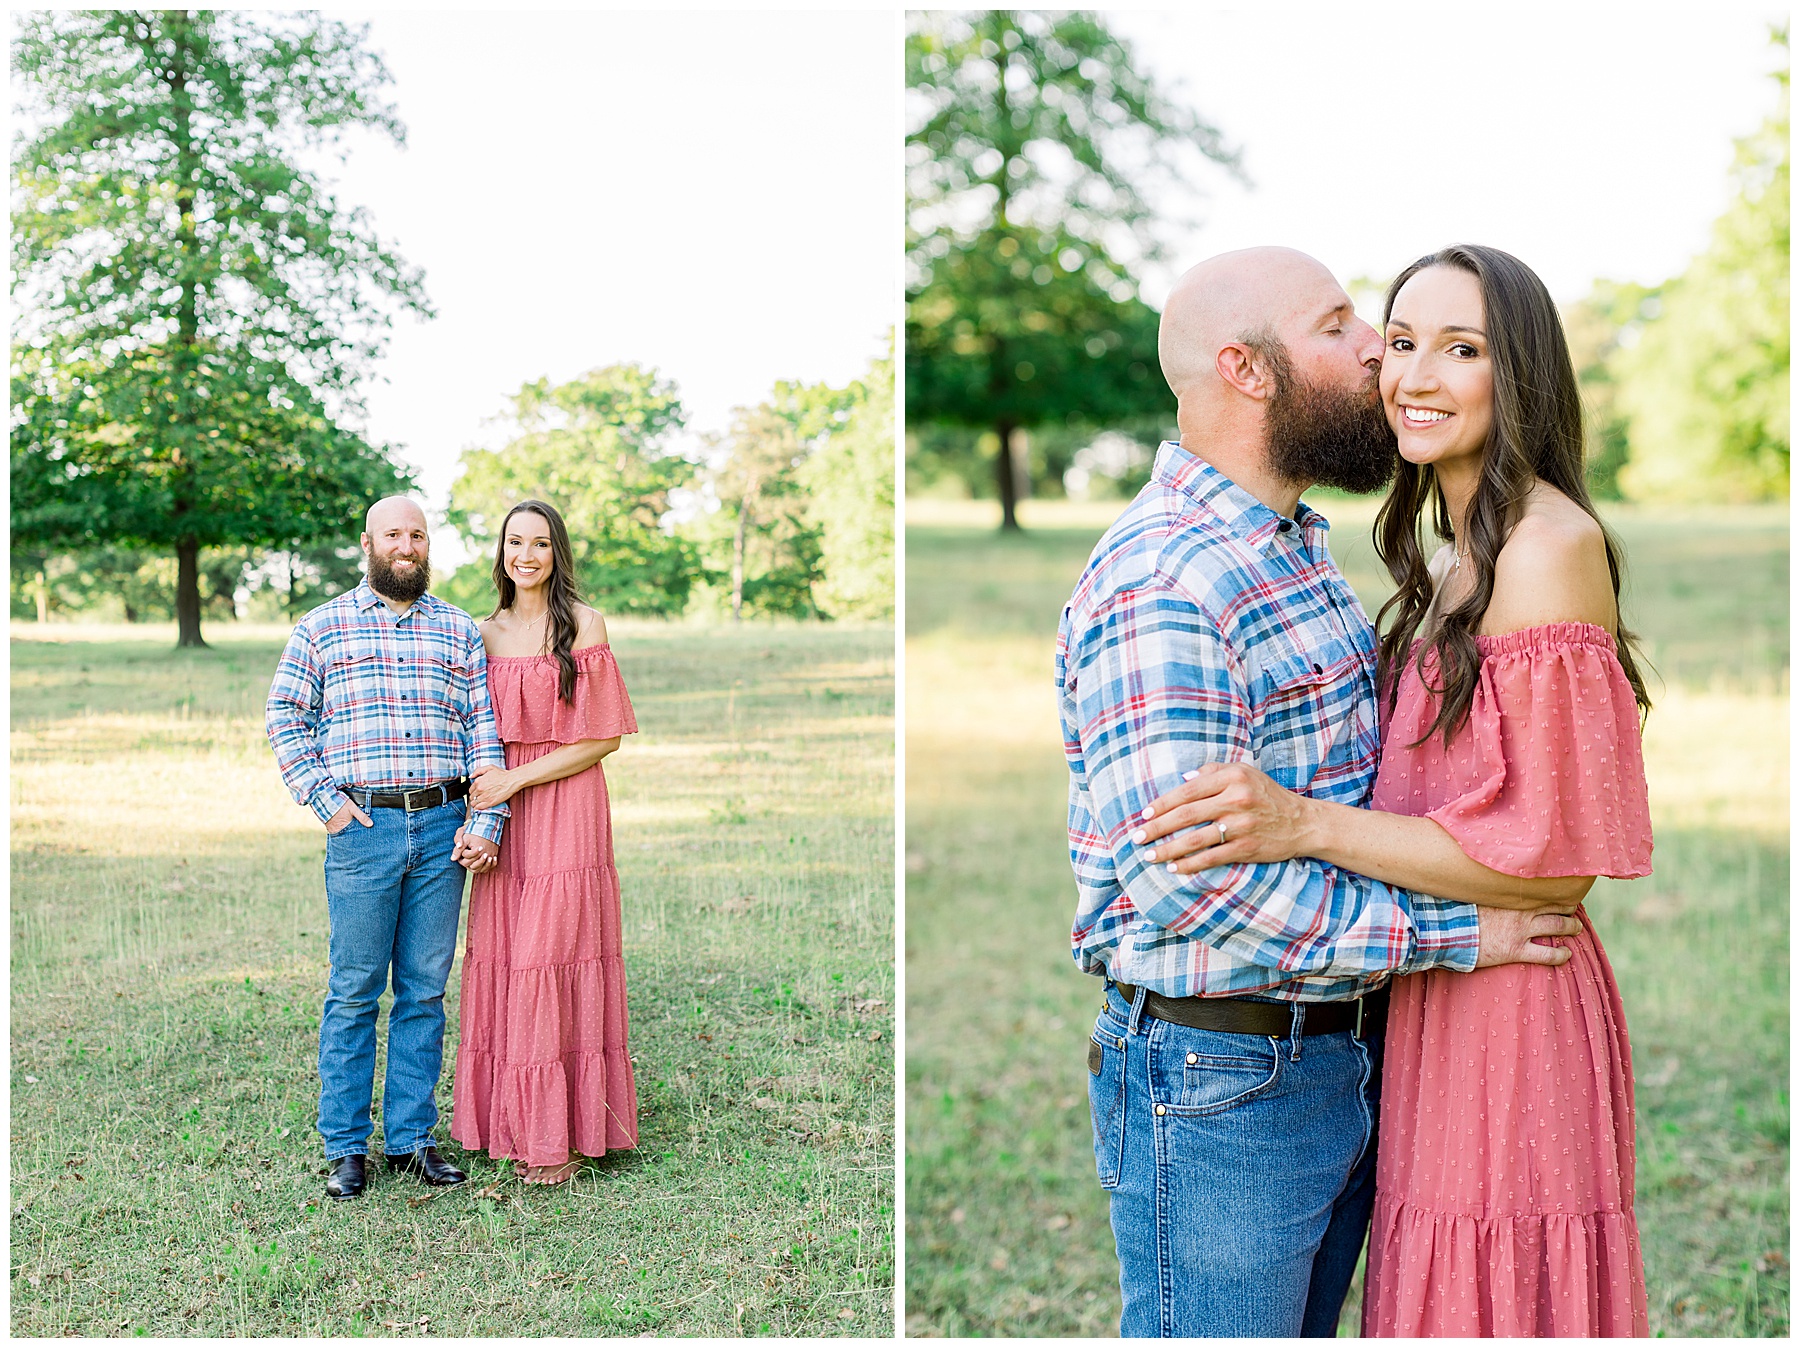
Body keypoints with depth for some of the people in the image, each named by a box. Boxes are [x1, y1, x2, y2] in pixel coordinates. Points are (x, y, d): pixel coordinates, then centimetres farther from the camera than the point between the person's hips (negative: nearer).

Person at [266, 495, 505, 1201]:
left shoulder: (460, 631, 12)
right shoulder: (323, 627, 7)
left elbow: (484, 729, 8)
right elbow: (284, 718, 6)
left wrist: (486, 821, -2)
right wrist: (324, 800, -4)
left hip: (443, 830, 2)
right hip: (362, 828, -2)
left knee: (424, 990, 7)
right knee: (354, 993, 1)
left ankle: (412, 1137, 16)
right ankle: (346, 1148, 11)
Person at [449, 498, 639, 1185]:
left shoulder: (584, 625, -3)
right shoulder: (486, 633, 12)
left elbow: (604, 738, -7)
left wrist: (517, 780, -12)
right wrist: (480, 806, 2)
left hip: (566, 811, -5)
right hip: (502, 817, 5)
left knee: (553, 960, -4)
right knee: (502, 961, 4)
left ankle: (565, 1134, 4)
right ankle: (515, 1124, 14)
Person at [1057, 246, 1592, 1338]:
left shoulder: (1298, 548, 13)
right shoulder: (1158, 578, -21)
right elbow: (1188, 879, -27)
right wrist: (1452, 932, -19)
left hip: (1343, 1064, 9)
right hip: (1221, 1079, -9)